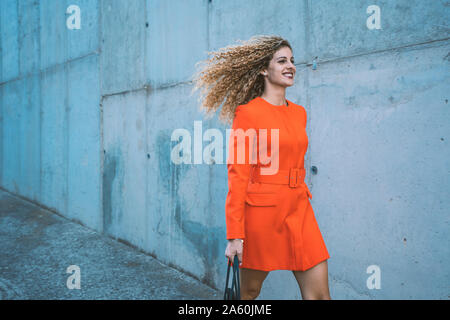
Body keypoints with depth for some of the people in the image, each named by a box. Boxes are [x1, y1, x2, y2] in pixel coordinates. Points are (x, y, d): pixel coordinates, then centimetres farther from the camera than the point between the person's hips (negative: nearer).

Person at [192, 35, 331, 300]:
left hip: (299, 211, 6)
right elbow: (237, 175, -12)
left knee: (320, 294, 3)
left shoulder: (299, 113, 11)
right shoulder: (248, 112, -8)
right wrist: (234, 236, -14)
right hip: (262, 211, -5)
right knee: (249, 291, 13)